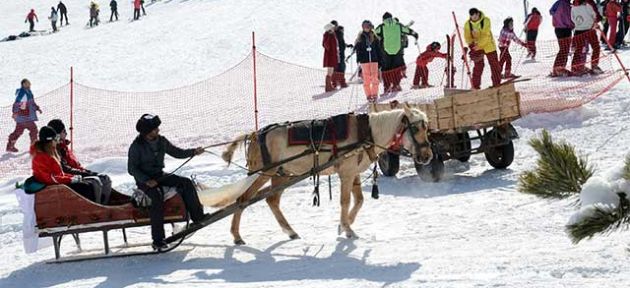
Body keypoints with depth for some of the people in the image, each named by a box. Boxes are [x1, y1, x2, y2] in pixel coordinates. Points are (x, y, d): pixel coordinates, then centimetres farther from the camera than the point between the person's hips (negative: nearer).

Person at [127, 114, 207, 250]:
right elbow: (132, 168, -12)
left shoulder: (161, 141, 2)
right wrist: (146, 180, -24)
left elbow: (177, 153, 10)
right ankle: (158, 240, -34)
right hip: (144, 180, -6)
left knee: (186, 183, -12)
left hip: (159, 176, 6)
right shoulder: (137, 146, -13)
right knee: (157, 196, -34)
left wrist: (193, 152, -6)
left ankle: (198, 217, -9)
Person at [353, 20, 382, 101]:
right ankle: (368, 95, 1)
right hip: (364, 60, -1)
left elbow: (379, 49, 10)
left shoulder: (374, 37, 7)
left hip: (374, 59, 1)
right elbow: (357, 49, 5)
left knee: (375, 77, -4)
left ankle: (375, 94, 2)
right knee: (366, 78, -3)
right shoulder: (360, 38, 5)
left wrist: (380, 59, 5)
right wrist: (358, 60, -3)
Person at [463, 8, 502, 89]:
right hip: (476, 47, 1)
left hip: (488, 45, -1)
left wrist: (479, 45, -31)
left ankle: (497, 84, 11)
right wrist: (472, 46, -23)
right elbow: (467, 37, -6)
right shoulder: (467, 24, -8)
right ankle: (476, 86, 2)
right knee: (478, 66, -2)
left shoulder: (486, 21, -16)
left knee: (494, 64, 2)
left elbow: (486, 35, -22)